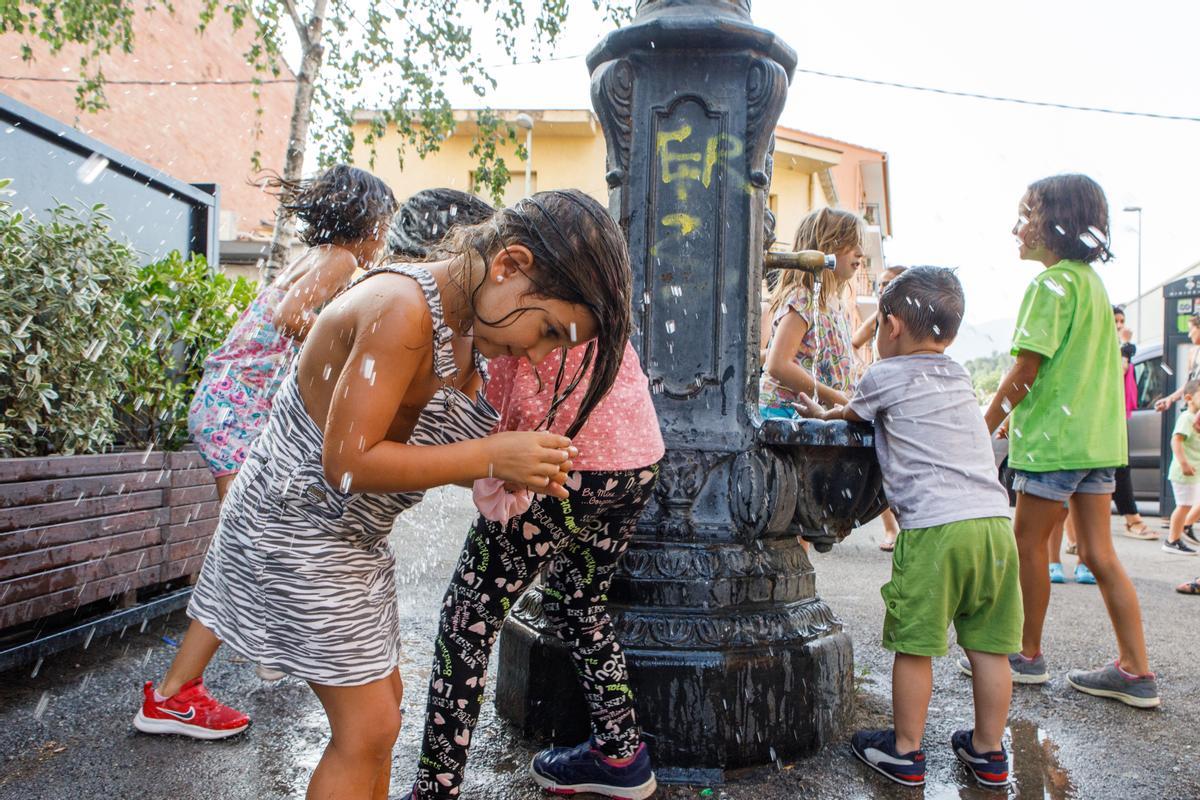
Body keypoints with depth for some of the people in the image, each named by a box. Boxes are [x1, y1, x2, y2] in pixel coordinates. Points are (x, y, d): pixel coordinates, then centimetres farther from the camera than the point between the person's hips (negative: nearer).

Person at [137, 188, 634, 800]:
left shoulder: (463, 324, 0)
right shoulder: (401, 308, -29)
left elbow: (420, 444, 4)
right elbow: (347, 463, -29)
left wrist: (517, 467, -12)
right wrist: (491, 457, -27)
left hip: (353, 537, 9)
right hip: (297, 530, -9)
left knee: (382, 698, 18)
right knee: (368, 726, -1)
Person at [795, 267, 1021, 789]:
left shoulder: (884, 376, 2)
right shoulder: (959, 376, 21)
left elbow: (852, 416, 22)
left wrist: (819, 413, 41)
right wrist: (837, 410, 39)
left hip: (933, 526, -7)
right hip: (994, 520, 7)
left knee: (914, 646, 5)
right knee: (989, 647, 13)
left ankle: (905, 752, 17)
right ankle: (988, 751, 26)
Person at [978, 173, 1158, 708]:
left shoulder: (1051, 284, -13)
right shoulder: (1093, 281, 15)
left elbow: (1026, 370, -17)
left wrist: (982, 430, -8)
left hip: (1054, 436, -9)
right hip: (1098, 434, 9)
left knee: (1029, 542, 4)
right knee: (1098, 552, 10)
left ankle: (1029, 656, 17)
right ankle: (1136, 671, 13)